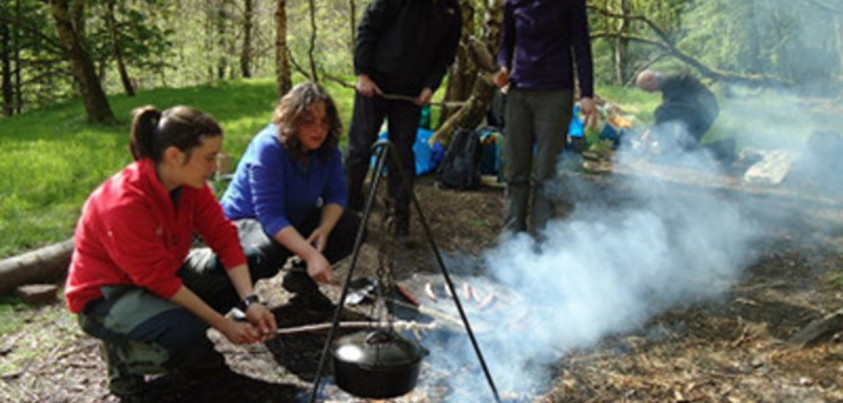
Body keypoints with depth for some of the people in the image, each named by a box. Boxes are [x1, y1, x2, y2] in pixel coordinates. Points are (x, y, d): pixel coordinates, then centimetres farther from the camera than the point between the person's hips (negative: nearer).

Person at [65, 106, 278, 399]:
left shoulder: (190, 184, -10)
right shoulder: (124, 204, -32)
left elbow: (224, 238, -10)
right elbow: (159, 280, -29)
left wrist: (250, 302, -22)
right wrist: (224, 325, -26)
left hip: (165, 274, 8)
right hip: (105, 297, -8)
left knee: (250, 261, -8)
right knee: (186, 329, -35)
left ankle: (187, 338, 4)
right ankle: (125, 351, -3)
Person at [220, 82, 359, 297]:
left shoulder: (327, 147, -9)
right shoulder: (268, 147, -29)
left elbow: (337, 194, -8)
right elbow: (270, 216, -34)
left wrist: (324, 229, -30)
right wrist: (310, 254, -44)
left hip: (295, 219, 6)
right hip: (245, 221, -6)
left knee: (351, 227, -14)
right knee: (269, 250, -39)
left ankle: (301, 276, 7)